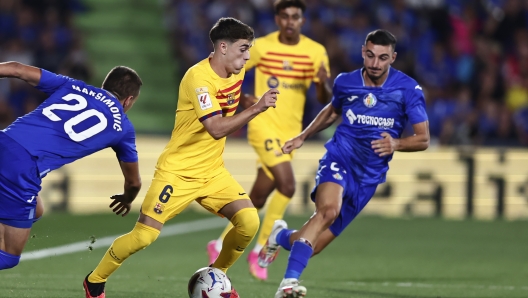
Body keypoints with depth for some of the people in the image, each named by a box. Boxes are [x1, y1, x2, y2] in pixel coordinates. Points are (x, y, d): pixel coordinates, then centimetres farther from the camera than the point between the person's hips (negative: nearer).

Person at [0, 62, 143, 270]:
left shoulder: (73, 86, 22)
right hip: (24, 166, -5)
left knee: (33, 211, 30)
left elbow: (17, 70, 14)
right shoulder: (122, 127, 16)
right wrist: (127, 199, 53)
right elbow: (133, 182, 31)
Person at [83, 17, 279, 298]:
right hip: (178, 170, -7)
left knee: (249, 220, -14)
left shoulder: (236, 72, 2)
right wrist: (256, 109, -34)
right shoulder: (199, 77, -22)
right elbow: (216, 128, -31)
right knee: (144, 235, -11)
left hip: (212, 170, 7)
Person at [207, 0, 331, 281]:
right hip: (264, 124, -4)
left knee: (258, 199, 8)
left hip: (291, 131, 4)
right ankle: (260, 251, -8)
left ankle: (220, 245, 26)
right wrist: (242, 99, -10)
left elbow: (325, 99, 1)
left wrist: (323, 83, -21)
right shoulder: (261, 47, -5)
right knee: (287, 185, -21)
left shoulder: (316, 52, 1)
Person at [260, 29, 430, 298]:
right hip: (339, 159, -1)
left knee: (313, 246, 1)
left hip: (369, 176, 1)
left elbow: (423, 139, -6)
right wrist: (302, 138, 22)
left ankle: (281, 236, 37)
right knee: (328, 209, -36)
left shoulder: (408, 90, -8)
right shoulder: (345, 83, 0)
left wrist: (396, 144, -26)